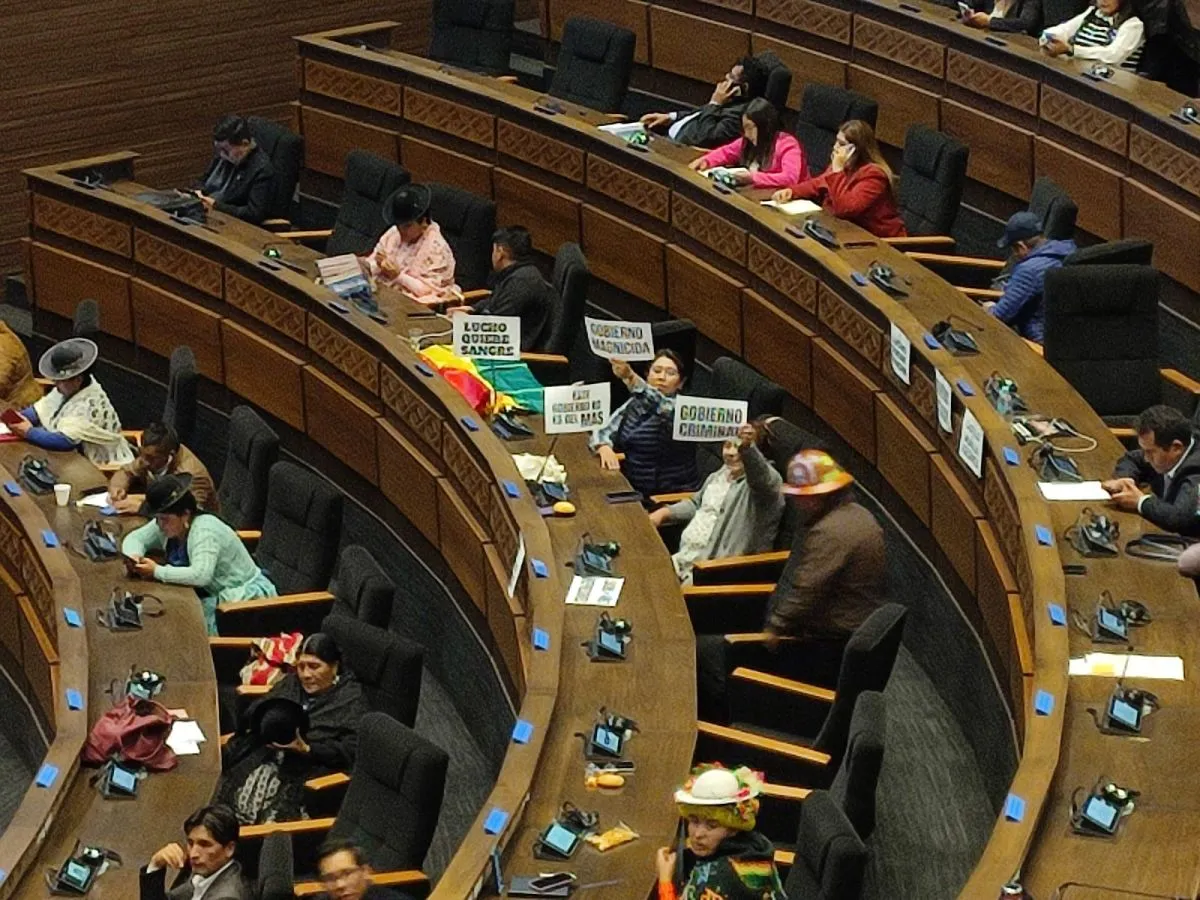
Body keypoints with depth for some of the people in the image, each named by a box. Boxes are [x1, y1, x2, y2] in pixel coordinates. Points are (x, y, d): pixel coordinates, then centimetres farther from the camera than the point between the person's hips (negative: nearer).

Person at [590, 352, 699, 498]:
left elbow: (664, 407, -32)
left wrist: (630, 378, -46)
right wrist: (604, 447, -16)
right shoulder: (635, 403, 11)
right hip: (629, 489, 6)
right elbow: (602, 432, 9)